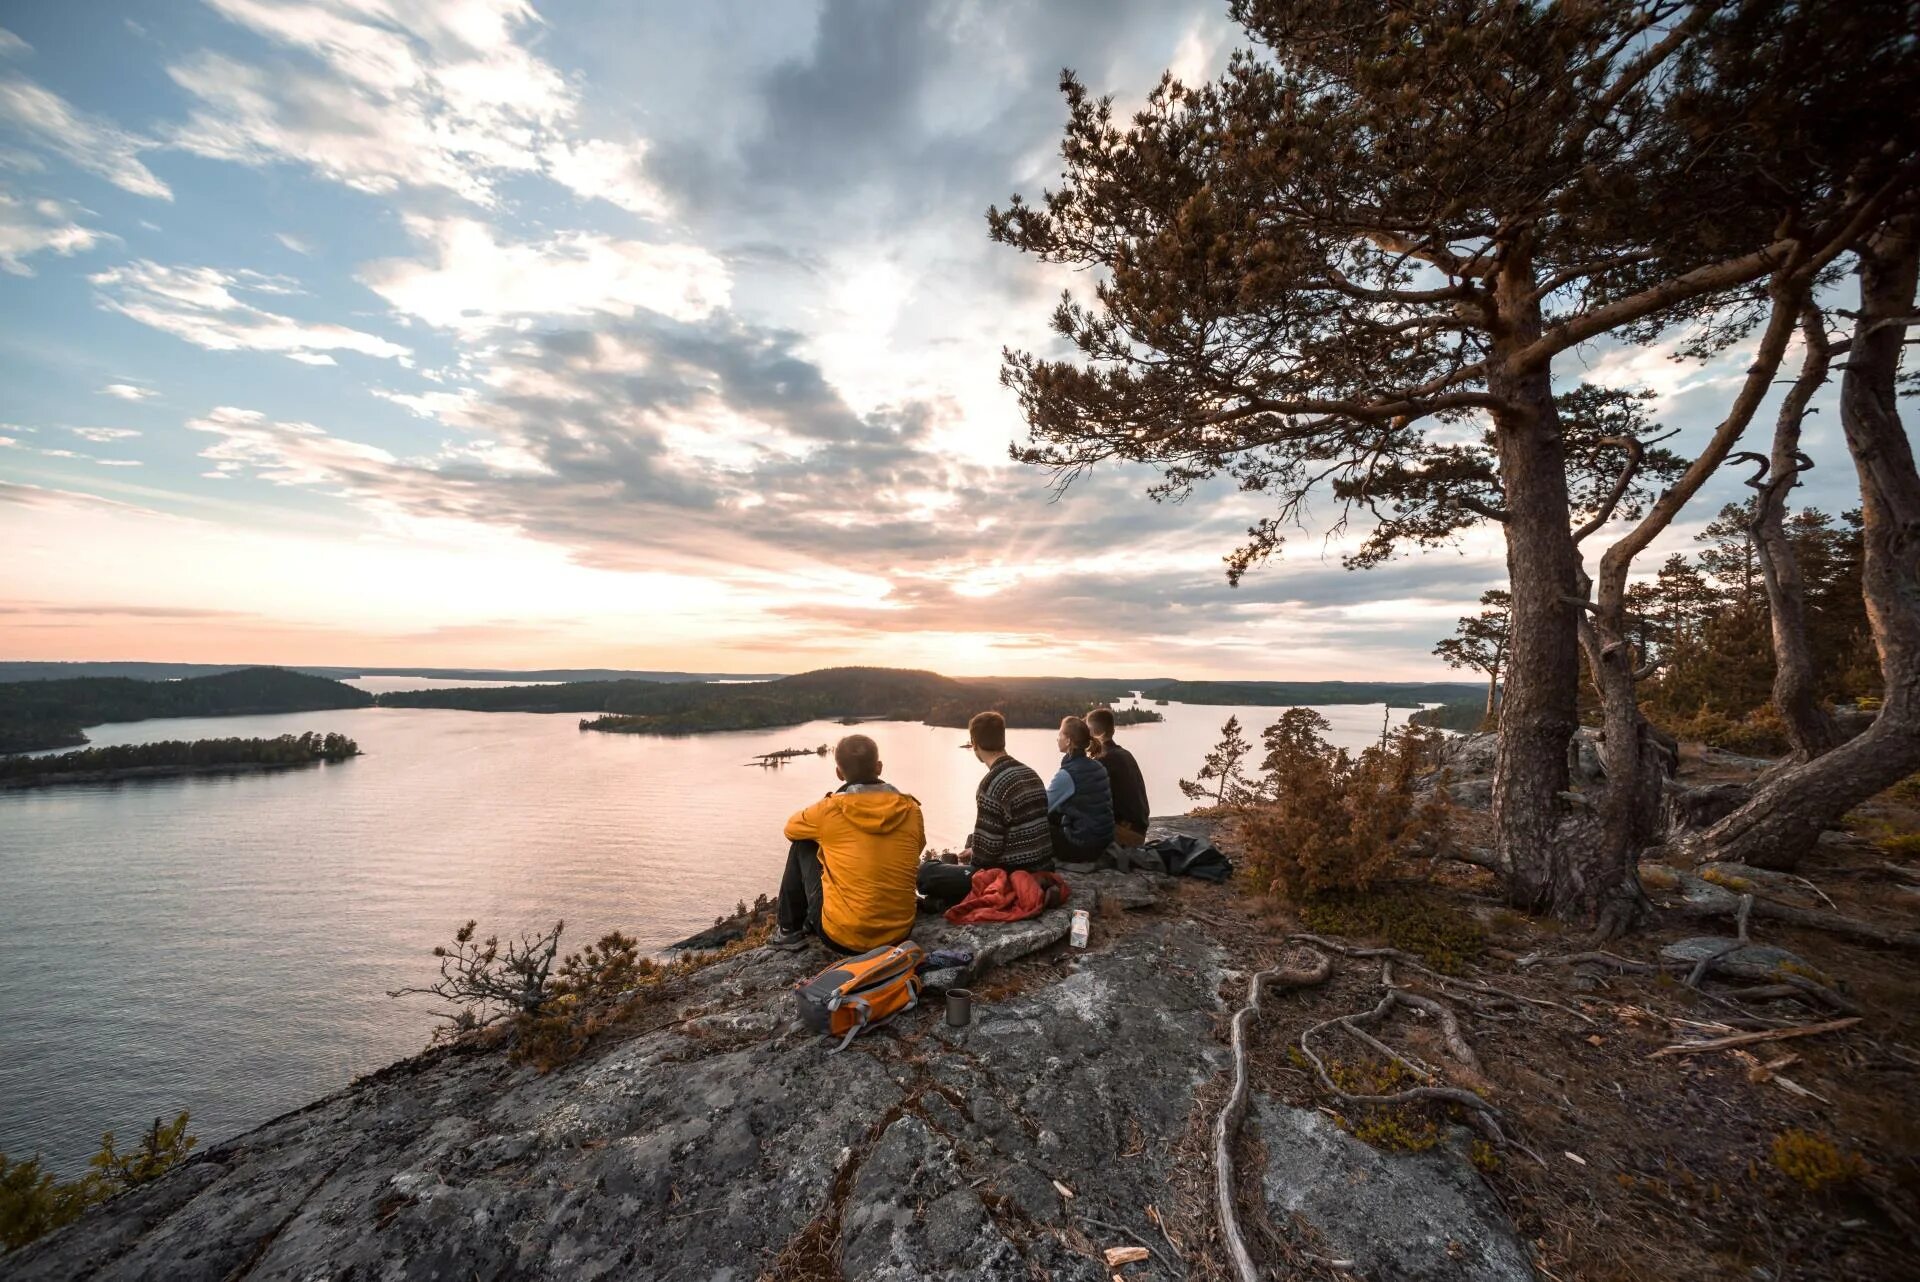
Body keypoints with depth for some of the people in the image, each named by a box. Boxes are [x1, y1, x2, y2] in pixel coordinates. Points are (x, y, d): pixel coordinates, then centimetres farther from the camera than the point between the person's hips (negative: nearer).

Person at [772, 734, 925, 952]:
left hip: (842, 937, -3)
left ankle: (790, 930, 24)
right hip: (899, 932, 3)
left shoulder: (829, 810, -11)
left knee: (803, 845, 13)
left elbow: (791, 829, 11)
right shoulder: (912, 810, -4)